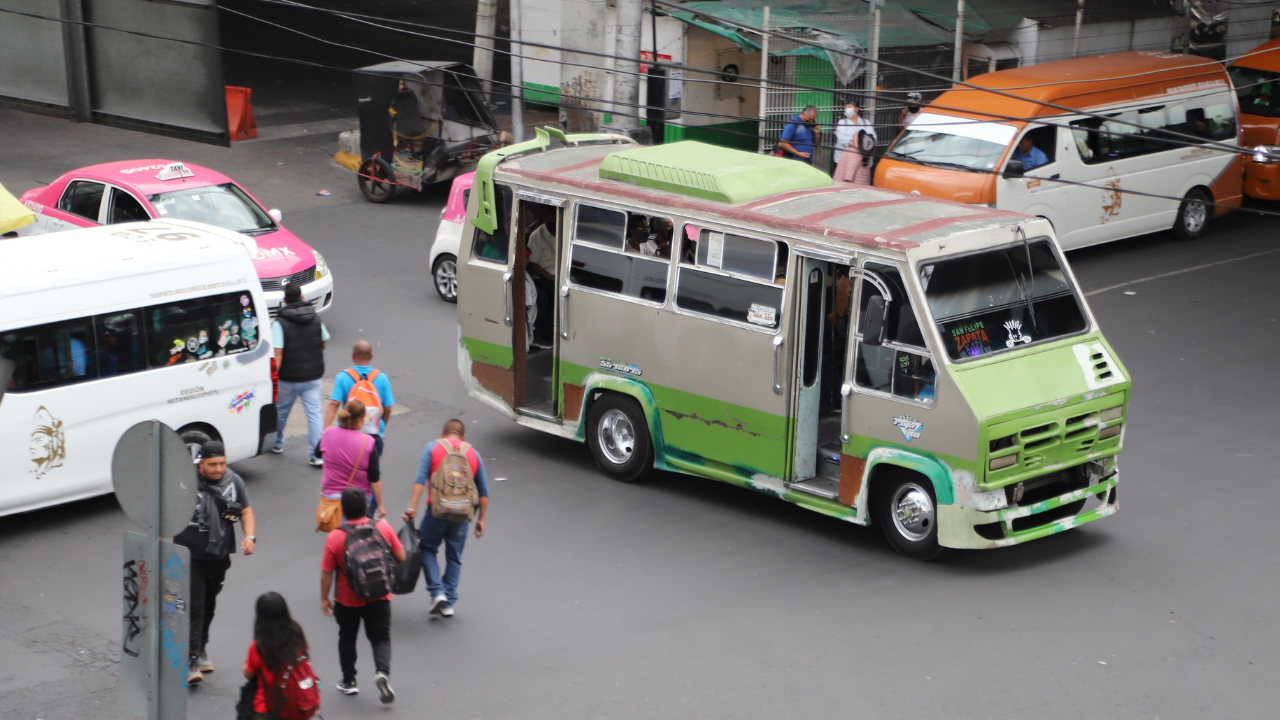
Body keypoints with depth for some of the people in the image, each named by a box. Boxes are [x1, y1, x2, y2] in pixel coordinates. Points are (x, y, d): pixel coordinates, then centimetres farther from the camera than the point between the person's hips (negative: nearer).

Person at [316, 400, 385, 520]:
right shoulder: (368, 442, -16)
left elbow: (318, 453, 15)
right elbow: (375, 479, -12)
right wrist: (380, 505, -2)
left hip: (331, 496, 3)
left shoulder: (328, 434, -8)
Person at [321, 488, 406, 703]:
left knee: (347, 638, 20)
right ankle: (383, 672, -17)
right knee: (380, 637, 8)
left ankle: (348, 681, 30)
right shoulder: (383, 528, -11)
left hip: (348, 601, -1)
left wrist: (324, 599, 3)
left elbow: (326, 573, -11)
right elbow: (401, 557, -2)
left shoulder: (335, 537, -17)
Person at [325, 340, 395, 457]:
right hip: (374, 434, 1)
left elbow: (334, 404, -15)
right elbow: (388, 409, 3)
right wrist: (382, 428, 20)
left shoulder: (342, 377, -6)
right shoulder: (382, 378, -1)